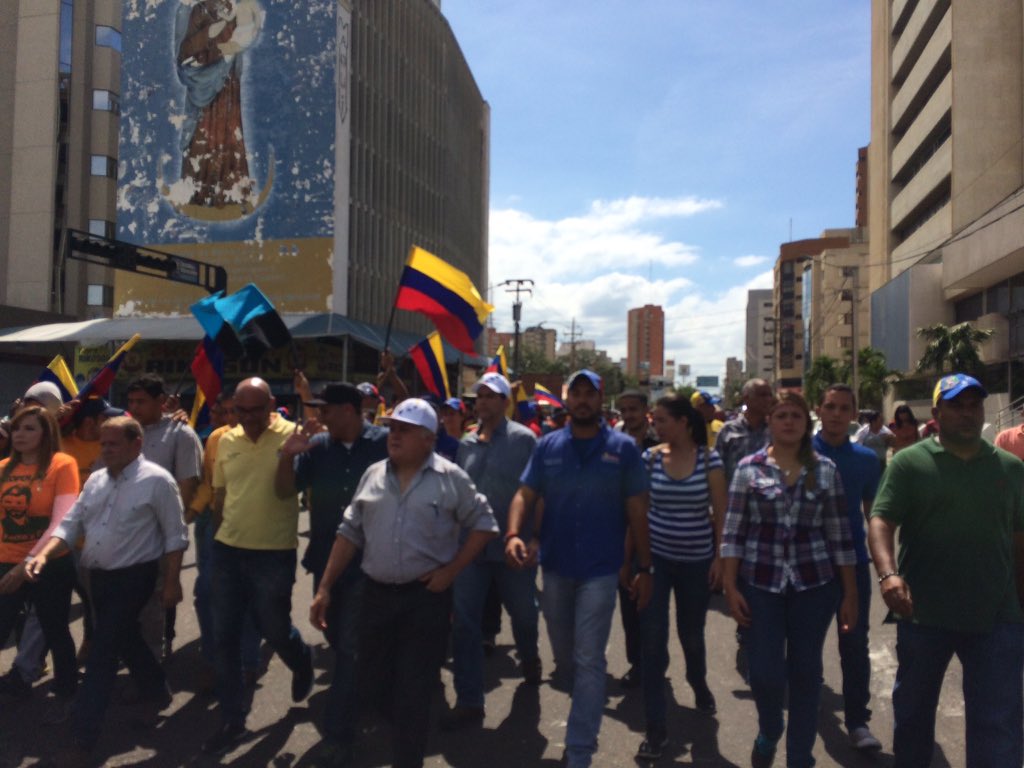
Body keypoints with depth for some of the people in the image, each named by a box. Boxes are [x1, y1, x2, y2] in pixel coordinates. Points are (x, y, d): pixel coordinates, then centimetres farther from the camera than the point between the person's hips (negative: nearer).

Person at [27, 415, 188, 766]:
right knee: (125, 640, 20)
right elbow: (71, 524, 6)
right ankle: (156, 692, 41)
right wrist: (45, 554, -12)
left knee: (102, 652, -6)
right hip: (98, 576, 7)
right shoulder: (95, 480, 7)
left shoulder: (156, 480, -14)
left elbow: (175, 535, -11)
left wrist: (172, 581, -12)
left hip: (132, 578, -7)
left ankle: (82, 738, 3)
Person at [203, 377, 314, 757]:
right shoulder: (226, 441, 5)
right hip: (227, 550, 5)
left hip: (273, 553, -4)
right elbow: (220, 494, 14)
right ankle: (232, 720, 24)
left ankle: (301, 661, 45)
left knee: (274, 629, 10)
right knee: (225, 636, 9)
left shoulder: (291, 435, -11)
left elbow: (288, 488, -16)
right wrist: (220, 535, 16)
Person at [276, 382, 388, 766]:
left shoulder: (385, 443, -11)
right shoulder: (317, 445, -1)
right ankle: (360, 700, 45)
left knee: (349, 648, 0)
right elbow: (284, 489, -1)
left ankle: (337, 734, 11)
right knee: (337, 640, 20)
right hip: (326, 558, 5)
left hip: (367, 561, -5)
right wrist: (288, 454, -18)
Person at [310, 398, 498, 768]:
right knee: (378, 682, 17)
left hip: (427, 597, -5)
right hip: (377, 594, 5)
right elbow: (350, 532, 7)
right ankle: (410, 735, 45)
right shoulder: (373, 475, 5)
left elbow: (483, 524, -2)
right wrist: (325, 588, 3)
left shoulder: (449, 478, -7)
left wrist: (452, 569, -9)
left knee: (414, 693, 3)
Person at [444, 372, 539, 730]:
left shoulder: (523, 439, -8)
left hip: (512, 546, -3)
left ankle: (529, 658, 51)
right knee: (465, 622, 1)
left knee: (523, 613, 18)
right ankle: (469, 701, 13)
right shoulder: (467, 443, 7)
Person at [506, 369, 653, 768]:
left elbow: (637, 510, -3)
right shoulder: (547, 446, 1)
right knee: (563, 658, 19)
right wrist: (514, 534, -24)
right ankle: (585, 709, 47)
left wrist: (644, 568, -3)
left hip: (600, 569, -3)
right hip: (554, 566, 3)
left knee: (588, 661, -2)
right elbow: (525, 495, -4)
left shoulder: (623, 447, -5)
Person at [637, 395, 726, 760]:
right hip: (655, 558, 1)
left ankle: (699, 685, 50)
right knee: (653, 641, -3)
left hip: (697, 561, 0)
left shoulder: (709, 458, -8)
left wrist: (720, 557, -7)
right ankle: (656, 727, 9)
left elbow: (721, 512, -4)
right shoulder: (650, 457, -5)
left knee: (692, 634, 17)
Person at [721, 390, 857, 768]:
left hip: (814, 583, 1)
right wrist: (730, 586, -8)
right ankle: (768, 731, 32)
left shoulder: (826, 470, 3)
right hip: (760, 582, -1)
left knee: (805, 671, 9)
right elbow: (733, 531, -3)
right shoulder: (749, 467, -2)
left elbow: (839, 534, 4)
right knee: (765, 672, -1)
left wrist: (851, 593, 3)